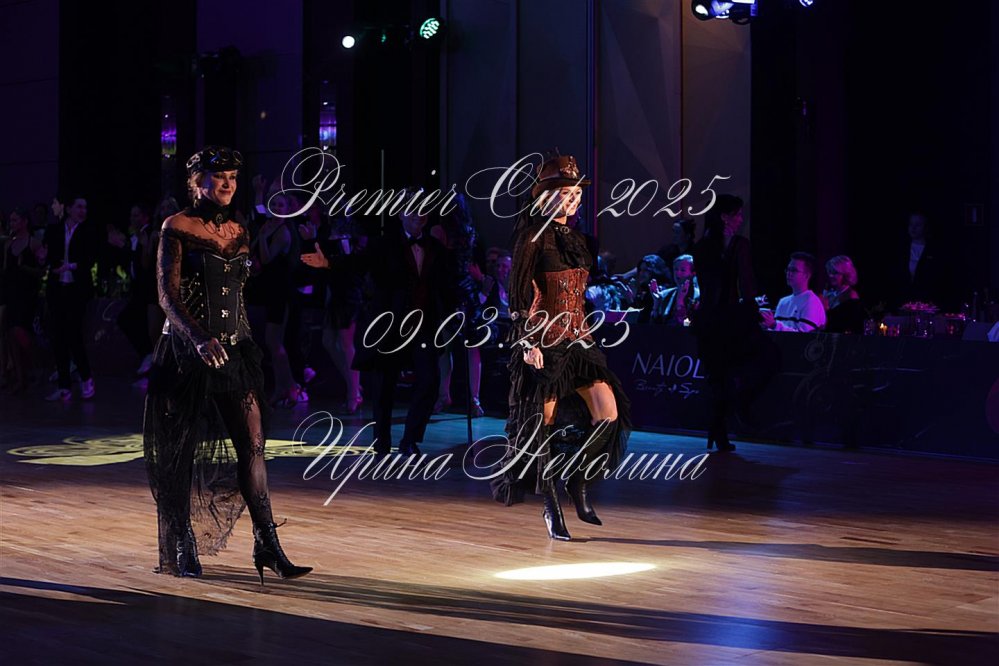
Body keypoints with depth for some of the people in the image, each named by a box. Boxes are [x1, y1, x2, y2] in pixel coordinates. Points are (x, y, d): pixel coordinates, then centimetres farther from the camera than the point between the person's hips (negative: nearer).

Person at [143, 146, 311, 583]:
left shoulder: (238, 232, 11)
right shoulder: (176, 228, -5)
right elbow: (167, 294, -14)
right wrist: (199, 340, -27)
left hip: (233, 350, 5)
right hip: (186, 350, -5)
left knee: (252, 445, -2)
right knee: (182, 451, 4)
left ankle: (267, 547, -1)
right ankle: (182, 549, 15)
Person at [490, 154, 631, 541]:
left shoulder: (576, 239, 15)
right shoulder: (534, 235, -6)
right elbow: (519, 292, -11)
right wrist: (526, 341, -17)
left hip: (577, 340, 7)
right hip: (544, 343, -7)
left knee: (609, 414, -7)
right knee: (544, 424, -1)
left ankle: (577, 483, 12)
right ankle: (551, 507, 10)